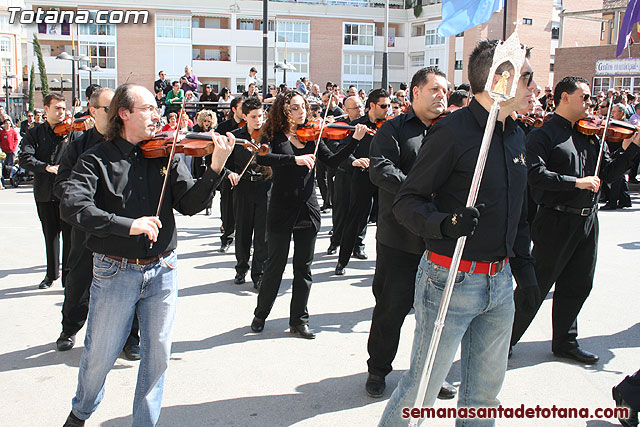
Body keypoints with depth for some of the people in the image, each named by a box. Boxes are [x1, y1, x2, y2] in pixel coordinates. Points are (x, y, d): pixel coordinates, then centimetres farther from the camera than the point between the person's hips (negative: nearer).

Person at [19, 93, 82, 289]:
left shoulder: (72, 132, 5)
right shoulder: (34, 133, 7)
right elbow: (25, 158, -8)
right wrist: (47, 167, -22)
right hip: (45, 192, 2)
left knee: (70, 233, -4)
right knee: (50, 235, 13)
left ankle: (69, 275, 6)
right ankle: (51, 274, 28)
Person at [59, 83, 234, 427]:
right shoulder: (98, 159, -6)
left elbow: (190, 204, -4)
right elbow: (72, 206, -20)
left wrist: (216, 168, -19)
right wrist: (128, 225, -28)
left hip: (162, 272, 3)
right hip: (116, 272, -2)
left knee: (158, 355, 10)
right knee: (99, 356, 12)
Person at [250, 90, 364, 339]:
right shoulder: (273, 135, -3)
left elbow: (333, 161, 1)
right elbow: (262, 158, -22)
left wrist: (355, 141, -9)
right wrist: (295, 159, -31)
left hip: (308, 210, 3)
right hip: (281, 210, -3)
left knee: (304, 268, 9)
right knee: (275, 265, 7)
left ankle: (299, 320, 21)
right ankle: (261, 314, 27)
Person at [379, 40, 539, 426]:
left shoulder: (517, 135, 10)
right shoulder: (454, 130, -15)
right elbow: (407, 202, -15)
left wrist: (524, 265, 19)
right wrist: (444, 223, -34)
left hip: (500, 283, 8)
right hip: (452, 279, -7)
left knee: (486, 392, 18)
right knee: (421, 390, 3)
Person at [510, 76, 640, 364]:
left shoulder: (590, 134, 13)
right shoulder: (543, 134, -8)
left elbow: (608, 173, 13)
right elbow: (537, 176, -21)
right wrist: (577, 182, -22)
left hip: (587, 220, 7)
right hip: (556, 220, -7)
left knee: (577, 286, 16)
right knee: (536, 287, 0)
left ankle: (565, 342, 32)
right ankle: (505, 339, 15)